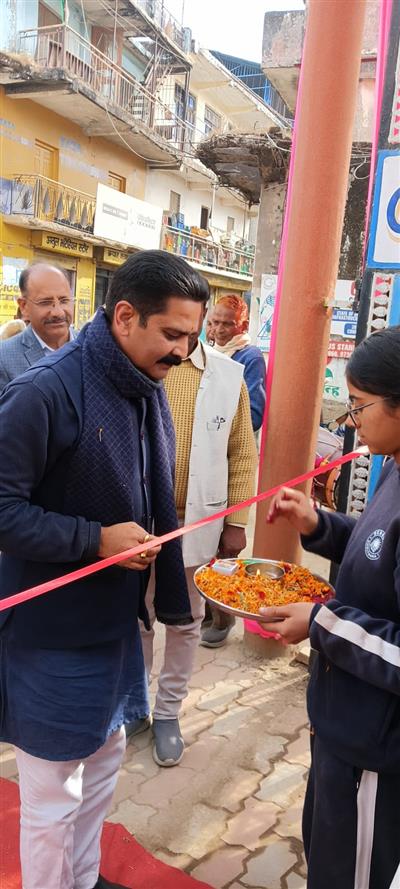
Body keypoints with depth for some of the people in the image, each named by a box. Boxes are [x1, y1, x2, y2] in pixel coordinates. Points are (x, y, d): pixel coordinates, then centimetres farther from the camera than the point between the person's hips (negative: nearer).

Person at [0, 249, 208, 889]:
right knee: (52, 795, 9)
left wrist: (170, 594, 9)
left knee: (104, 759, 23)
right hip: (52, 629, -8)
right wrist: (96, 540, -23)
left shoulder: (149, 390, 3)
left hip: (115, 618, 8)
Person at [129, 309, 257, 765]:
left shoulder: (229, 375, -2)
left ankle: (167, 713, 35)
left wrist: (236, 522, 0)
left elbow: (242, 453, 2)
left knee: (186, 622, 15)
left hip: (199, 521, 1)